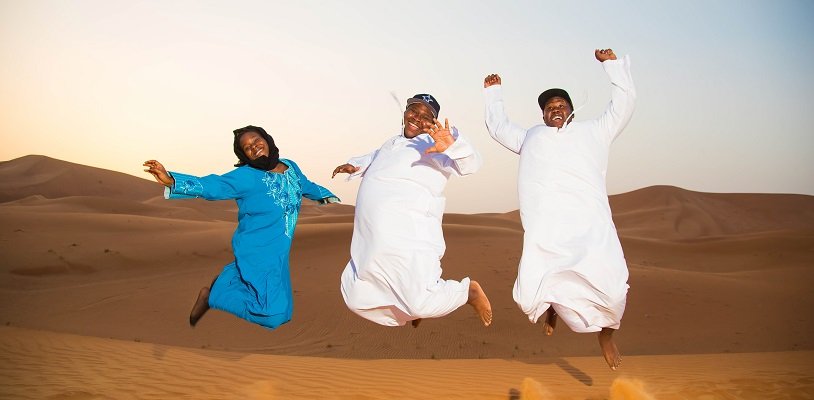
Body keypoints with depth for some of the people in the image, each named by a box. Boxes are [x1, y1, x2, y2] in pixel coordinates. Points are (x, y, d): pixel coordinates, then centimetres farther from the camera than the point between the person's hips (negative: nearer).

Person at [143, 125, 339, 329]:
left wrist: (327, 195, 42)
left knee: (283, 311, 24)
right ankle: (212, 296, 2)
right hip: (257, 253, -7)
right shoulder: (245, 176, -15)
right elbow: (211, 185, -26)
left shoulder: (291, 167, 4)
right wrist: (171, 181, -42)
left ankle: (229, 276, 37)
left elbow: (306, 186, 24)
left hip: (278, 253, 8)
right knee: (273, 315, -14)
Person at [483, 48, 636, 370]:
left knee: (612, 290, -19)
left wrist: (612, 64, 28)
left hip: (591, 225, -1)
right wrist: (493, 93, 50)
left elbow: (623, 103, 26)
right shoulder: (531, 137, 32)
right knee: (530, 299, -14)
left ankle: (606, 335, 14)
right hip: (545, 232, 1)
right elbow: (497, 126, 44)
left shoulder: (593, 131, 27)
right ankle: (552, 304, 25)